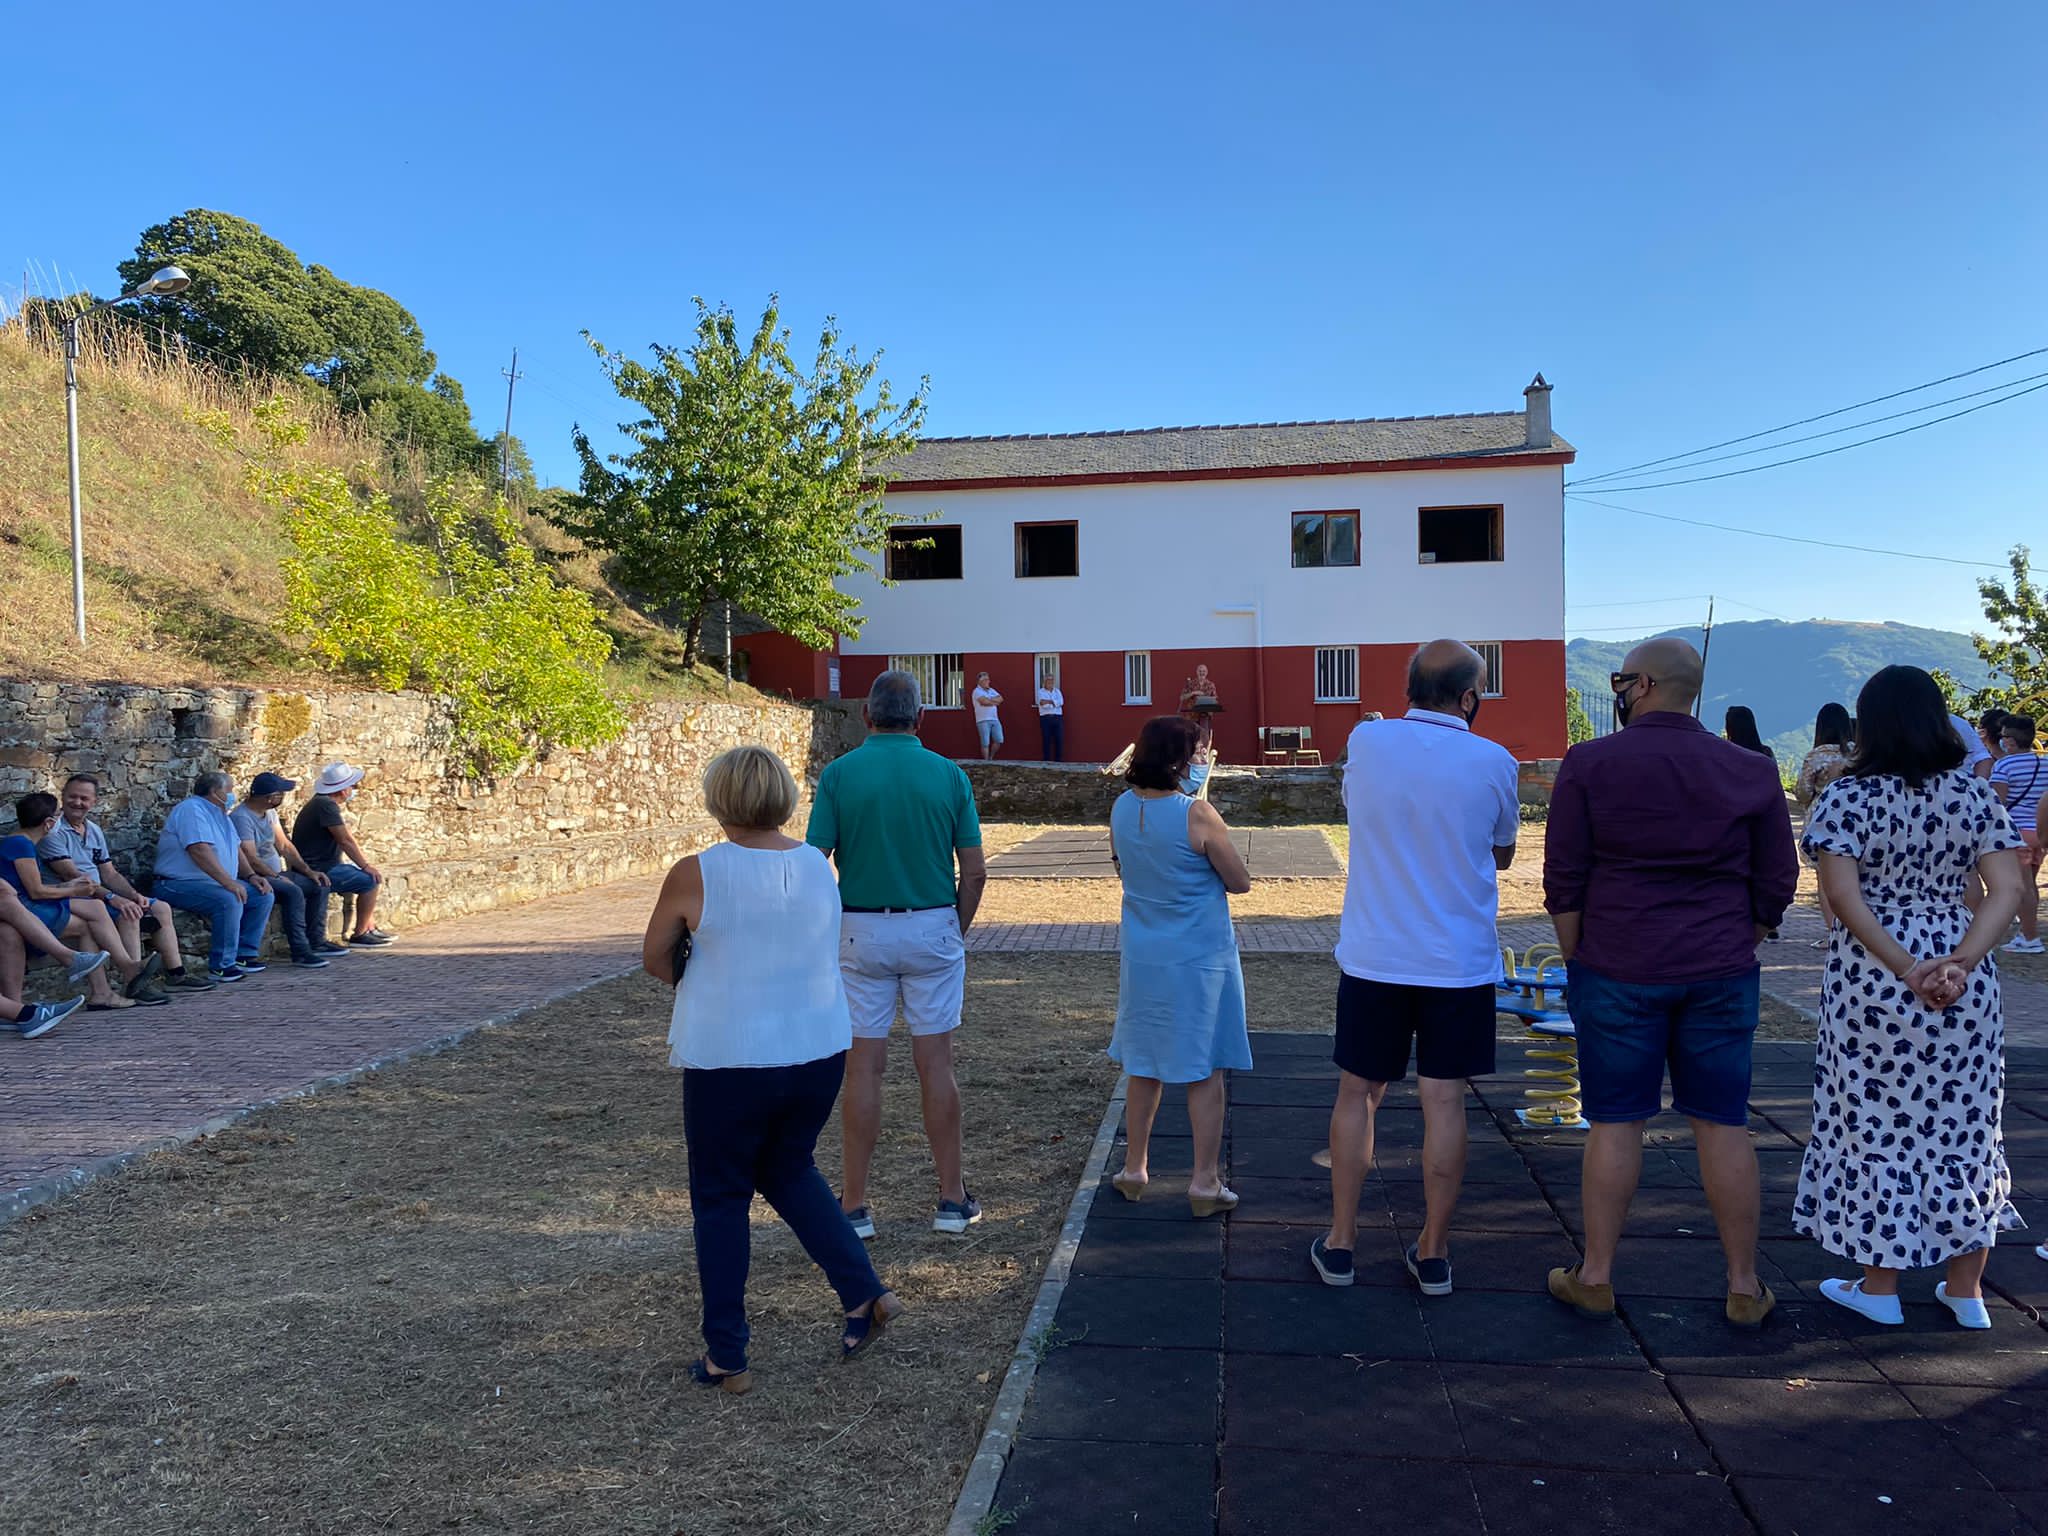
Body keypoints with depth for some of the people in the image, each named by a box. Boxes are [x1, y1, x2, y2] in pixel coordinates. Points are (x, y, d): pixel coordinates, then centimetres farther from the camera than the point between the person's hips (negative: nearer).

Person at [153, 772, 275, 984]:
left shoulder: (218, 813, 19)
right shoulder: (191, 809, -15)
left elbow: (235, 849, 21)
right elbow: (200, 850, -28)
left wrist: (251, 876, 4)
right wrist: (229, 882, -33)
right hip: (180, 884, -10)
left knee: (263, 895, 1)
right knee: (229, 901, -33)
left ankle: (244, 955, 5)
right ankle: (221, 966, -24)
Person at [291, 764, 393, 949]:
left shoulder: (325, 802, 14)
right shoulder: (326, 805, -20)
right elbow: (345, 840, -23)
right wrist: (366, 866, -20)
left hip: (326, 865, 11)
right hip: (317, 870, -11)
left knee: (375, 876, 16)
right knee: (371, 880, -16)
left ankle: (370, 927, 19)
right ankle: (359, 935, -7)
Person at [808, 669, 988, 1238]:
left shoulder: (838, 774, -5)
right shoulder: (949, 774, -2)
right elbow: (974, 871, -1)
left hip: (861, 930, -1)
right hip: (933, 927, 1)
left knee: (864, 1064, 6)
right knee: (935, 1062, 8)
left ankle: (855, 1205, 14)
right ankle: (952, 1200, 17)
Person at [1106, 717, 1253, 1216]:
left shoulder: (1120, 809, -2)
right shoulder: (1196, 814, -20)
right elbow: (1241, 883, -10)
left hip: (1141, 956, 5)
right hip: (1199, 958, -5)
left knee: (1144, 1067, 18)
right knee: (1204, 1073, 6)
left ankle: (1134, 1170, 27)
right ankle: (1205, 1183, 13)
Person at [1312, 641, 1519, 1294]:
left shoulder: (1364, 741, -4)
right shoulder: (1492, 762, -8)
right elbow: (1502, 854, 8)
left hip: (1372, 957, 1)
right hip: (1460, 962, -1)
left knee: (1358, 1094, 11)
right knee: (1444, 1103, 6)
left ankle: (1340, 1243, 19)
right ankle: (1433, 1253, 16)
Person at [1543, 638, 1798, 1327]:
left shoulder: (1589, 764, -7)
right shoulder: (1752, 771, 2)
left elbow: (1563, 881, -7)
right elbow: (1778, 883, 5)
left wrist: (1575, 961, 4)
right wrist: (1737, 951, 16)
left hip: (1617, 973, -2)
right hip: (1721, 977, 2)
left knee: (1615, 1123, 6)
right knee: (1723, 1125, 10)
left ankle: (1595, 1277, 15)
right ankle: (1745, 1287, 20)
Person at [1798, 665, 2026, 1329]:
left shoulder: (1849, 796, -9)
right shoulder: (1975, 795, 2)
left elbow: (1842, 893, -17)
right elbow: (2007, 890, -5)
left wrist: (1905, 967, -14)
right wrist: (1960, 963, -13)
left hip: (1872, 977, -3)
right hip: (1965, 984, 4)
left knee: (1877, 1125, 7)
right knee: (1962, 1125, 14)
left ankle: (1879, 1287, 17)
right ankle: (1965, 1290, 25)